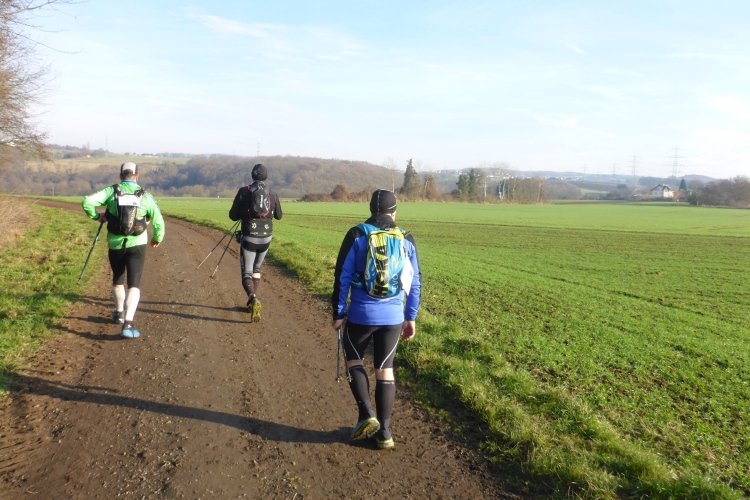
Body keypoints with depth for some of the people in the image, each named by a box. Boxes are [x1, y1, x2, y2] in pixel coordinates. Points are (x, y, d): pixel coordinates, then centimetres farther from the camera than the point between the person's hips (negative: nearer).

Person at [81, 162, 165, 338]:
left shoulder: (111, 191, -2)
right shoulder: (145, 196, -2)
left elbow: (87, 202, -14)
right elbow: (158, 221, -3)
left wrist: (97, 216, 5)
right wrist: (157, 238, 15)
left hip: (115, 244, 2)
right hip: (137, 244, -2)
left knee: (117, 280, 23)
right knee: (134, 284, -4)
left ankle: (119, 313, 42)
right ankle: (128, 323, -19)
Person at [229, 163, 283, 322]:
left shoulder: (244, 191, -6)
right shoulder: (273, 194, 1)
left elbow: (233, 216, -1)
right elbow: (278, 216, 15)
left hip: (249, 238, -3)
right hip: (266, 238, 3)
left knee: (246, 273, 0)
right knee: (256, 269, 24)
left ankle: (253, 298, -26)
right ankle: (254, 301, 25)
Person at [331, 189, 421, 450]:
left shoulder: (356, 235, -4)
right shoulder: (406, 240, 4)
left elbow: (342, 277, -4)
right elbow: (415, 282, 7)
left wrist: (338, 313, 3)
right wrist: (411, 317, 14)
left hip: (360, 315, -2)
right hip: (393, 317, 2)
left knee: (354, 359, 19)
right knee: (385, 369, 12)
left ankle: (367, 415, 6)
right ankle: (384, 431, 14)